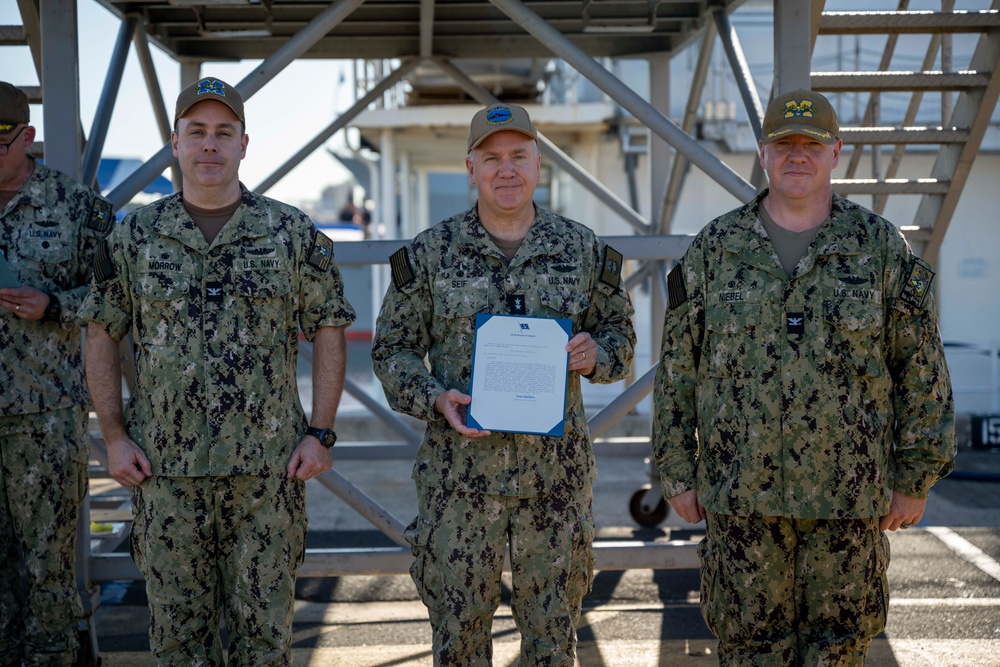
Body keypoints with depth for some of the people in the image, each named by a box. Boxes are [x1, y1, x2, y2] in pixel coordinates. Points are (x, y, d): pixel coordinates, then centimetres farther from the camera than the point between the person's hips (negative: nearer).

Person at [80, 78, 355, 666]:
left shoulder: (294, 234, 2)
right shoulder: (135, 237, 4)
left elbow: (329, 330, 4)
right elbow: (101, 336, 9)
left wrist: (320, 434, -3)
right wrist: (115, 437, 2)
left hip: (269, 465, -1)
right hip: (164, 468, 1)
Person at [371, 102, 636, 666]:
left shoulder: (584, 251, 5)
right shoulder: (430, 254, 1)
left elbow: (621, 334, 13)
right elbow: (393, 350, 5)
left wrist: (594, 354, -10)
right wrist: (435, 399, -13)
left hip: (557, 470, 1)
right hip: (460, 469, -1)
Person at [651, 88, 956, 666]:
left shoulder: (881, 247, 1)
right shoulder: (716, 248, 2)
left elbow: (922, 370, 2)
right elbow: (678, 366, 5)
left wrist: (916, 479, -1)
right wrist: (677, 472, 3)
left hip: (849, 493, 0)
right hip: (742, 491, 0)